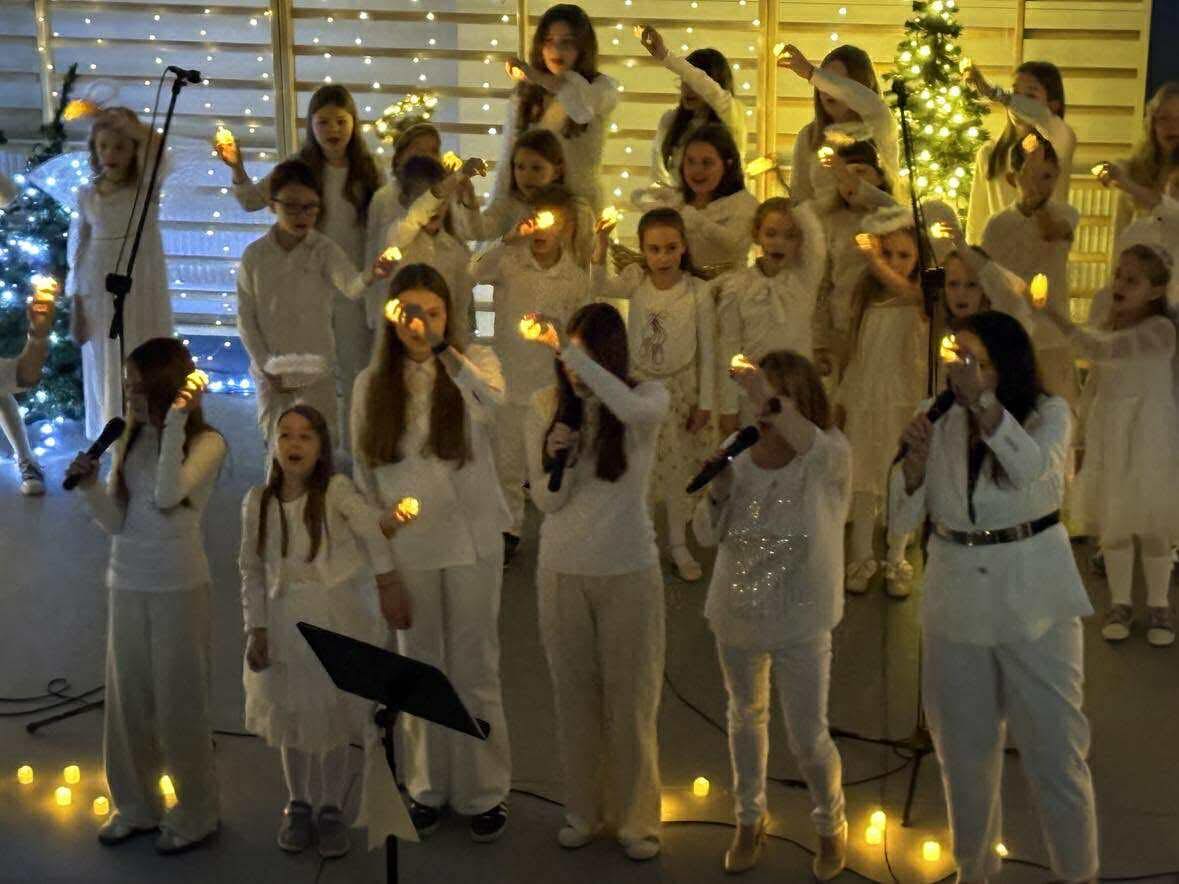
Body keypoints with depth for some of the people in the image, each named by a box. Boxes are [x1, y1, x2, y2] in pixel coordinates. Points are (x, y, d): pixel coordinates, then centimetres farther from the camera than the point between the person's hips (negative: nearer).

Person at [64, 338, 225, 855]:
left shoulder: (207, 442, -9)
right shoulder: (129, 440, 6)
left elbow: (168, 494, -26)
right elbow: (115, 522, 2)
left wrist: (174, 420, -24)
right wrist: (89, 485, -16)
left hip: (179, 586, -5)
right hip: (127, 584, 5)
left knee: (179, 702, 3)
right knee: (127, 700, 10)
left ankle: (195, 815, 16)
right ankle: (135, 806, 25)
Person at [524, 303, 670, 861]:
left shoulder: (649, 397, -8)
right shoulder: (547, 406, -2)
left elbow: (632, 408, -35)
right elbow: (546, 501, -1)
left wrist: (571, 352, -34)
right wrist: (557, 460, -22)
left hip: (629, 572, -2)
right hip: (562, 572, 2)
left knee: (632, 698, 7)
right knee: (574, 694, 12)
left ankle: (635, 818, 21)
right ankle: (583, 811, 27)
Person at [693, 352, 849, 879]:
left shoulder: (828, 455, -15)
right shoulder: (739, 451, -4)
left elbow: (822, 451, -42)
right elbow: (707, 535, 0)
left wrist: (773, 403, -49)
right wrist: (718, 489, -18)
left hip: (800, 621, -4)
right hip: (737, 613, 4)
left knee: (809, 738, 3)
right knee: (746, 717, 21)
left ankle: (831, 825, 32)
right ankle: (749, 819, 43)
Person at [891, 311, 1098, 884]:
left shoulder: (1049, 413, -7)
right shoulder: (939, 421, 0)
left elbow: (1034, 468, -29)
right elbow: (903, 521, -3)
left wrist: (982, 400, -33)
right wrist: (915, 458, -19)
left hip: (1034, 601, -3)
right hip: (956, 601, 3)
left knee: (1053, 742, 4)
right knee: (964, 749, 15)